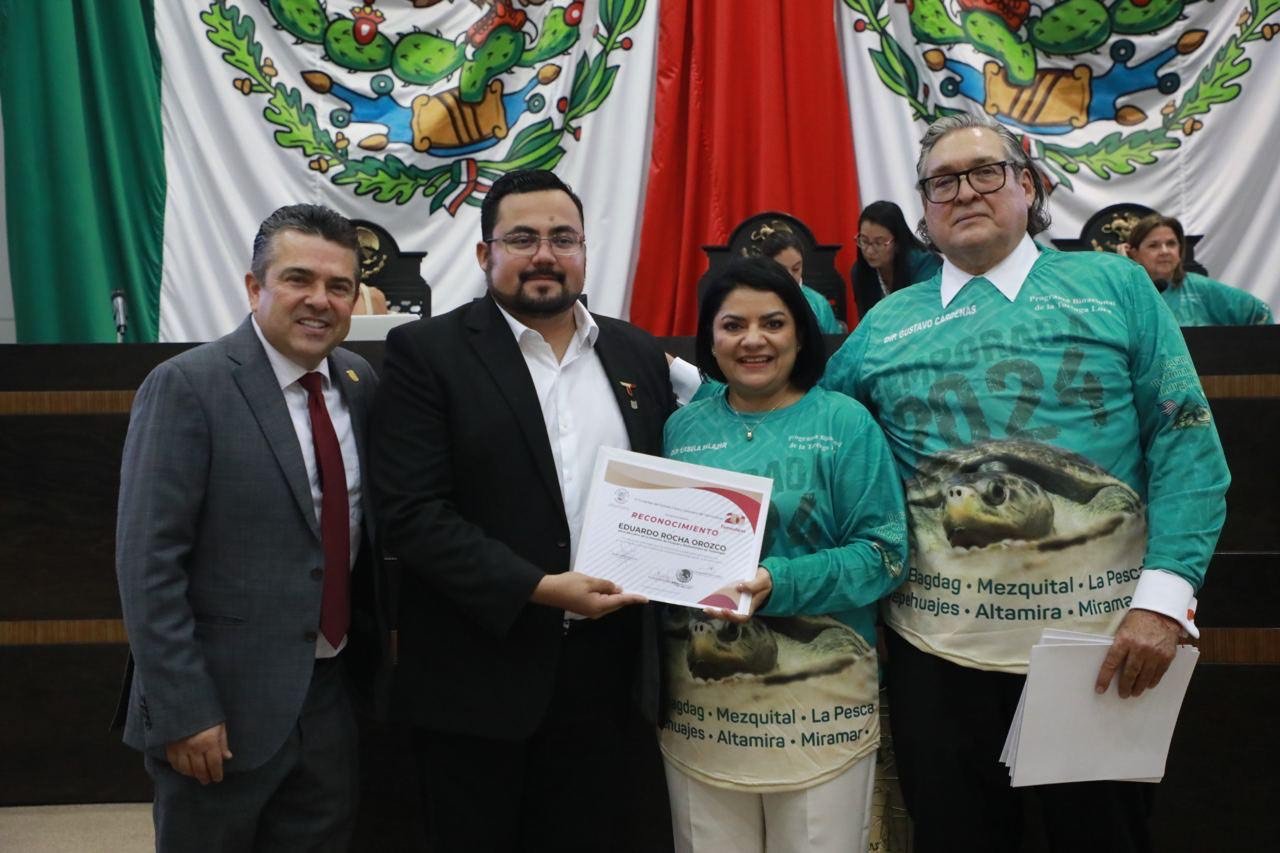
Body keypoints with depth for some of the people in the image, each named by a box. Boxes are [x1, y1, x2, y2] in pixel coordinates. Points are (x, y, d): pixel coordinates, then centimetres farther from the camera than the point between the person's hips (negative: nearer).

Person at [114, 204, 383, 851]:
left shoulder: (358, 384, 4)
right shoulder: (187, 387, -14)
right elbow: (148, 563, -16)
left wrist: (372, 654, 5)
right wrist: (182, 711, -18)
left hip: (331, 696, 6)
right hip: (225, 703, -5)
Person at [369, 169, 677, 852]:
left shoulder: (638, 354, 9)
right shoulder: (427, 352, -5)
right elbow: (412, 513, -13)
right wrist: (537, 588, -19)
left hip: (606, 671, 4)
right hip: (479, 675, -3)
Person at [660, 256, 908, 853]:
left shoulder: (844, 421, -2)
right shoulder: (682, 428, 8)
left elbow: (885, 554, -8)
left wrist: (779, 584, -21)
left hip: (819, 695, -2)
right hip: (698, 698, 3)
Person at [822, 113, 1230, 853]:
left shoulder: (1115, 286, 3)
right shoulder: (886, 324, 9)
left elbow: (1188, 446, -3)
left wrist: (1164, 597, -13)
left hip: (1104, 645, -1)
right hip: (938, 650, 2)